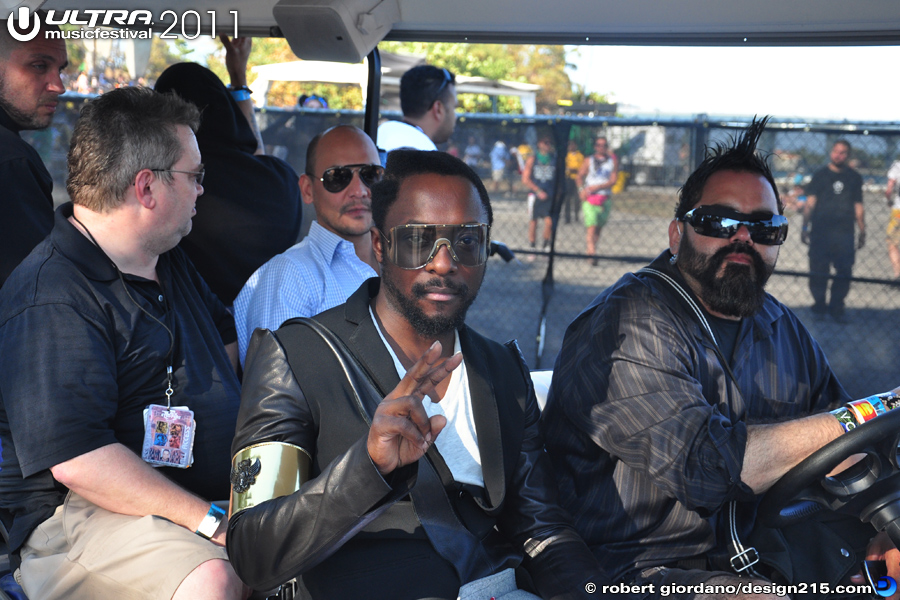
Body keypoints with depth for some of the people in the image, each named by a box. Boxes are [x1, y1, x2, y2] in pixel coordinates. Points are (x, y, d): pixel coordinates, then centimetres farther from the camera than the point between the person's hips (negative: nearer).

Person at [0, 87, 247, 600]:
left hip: (208, 494, 9)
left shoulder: (170, 262, 16)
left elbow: (227, 336, 33)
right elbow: (76, 460, -25)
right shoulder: (50, 299, -18)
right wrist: (211, 521, -25)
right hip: (80, 516, -9)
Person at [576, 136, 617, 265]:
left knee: (599, 227, 6)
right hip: (589, 198, -2)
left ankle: (591, 249, 19)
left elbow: (613, 181, 0)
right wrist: (581, 189, -10)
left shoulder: (613, 161, 7)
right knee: (592, 226, -15)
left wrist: (596, 187, -12)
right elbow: (580, 176, 9)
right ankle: (592, 253, -22)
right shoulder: (589, 161, 7)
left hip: (605, 199, 2)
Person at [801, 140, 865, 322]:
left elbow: (858, 206, 13)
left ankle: (836, 307, 12)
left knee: (844, 272, -1)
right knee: (818, 271, 0)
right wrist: (805, 227, -4)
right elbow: (810, 202, 3)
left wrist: (862, 232, 10)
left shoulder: (854, 178, 11)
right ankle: (819, 305, 16)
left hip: (845, 233, 1)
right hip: (820, 232, -1)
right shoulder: (820, 175, 6)